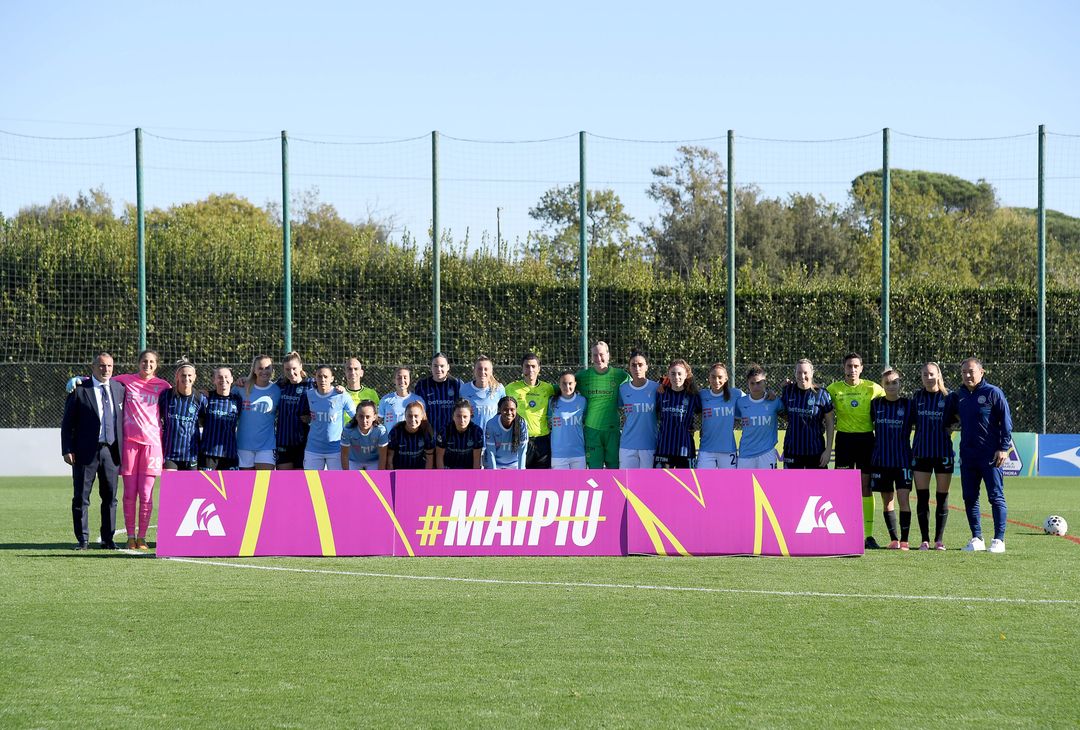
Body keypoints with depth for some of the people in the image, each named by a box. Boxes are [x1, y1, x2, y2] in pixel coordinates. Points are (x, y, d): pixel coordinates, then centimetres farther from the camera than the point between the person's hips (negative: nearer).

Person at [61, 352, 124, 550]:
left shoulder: (119, 389, 10)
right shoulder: (79, 390, 0)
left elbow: (124, 420, 15)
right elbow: (67, 422, -1)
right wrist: (67, 450, -8)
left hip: (111, 451, 3)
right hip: (86, 451, -3)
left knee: (110, 497, 5)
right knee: (81, 497, 1)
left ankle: (108, 539, 12)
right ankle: (82, 539, 8)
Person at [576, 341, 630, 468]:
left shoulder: (620, 375, 0)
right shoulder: (582, 376, 3)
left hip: (613, 430, 0)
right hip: (592, 430, 0)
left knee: (614, 467, 2)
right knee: (595, 468, 2)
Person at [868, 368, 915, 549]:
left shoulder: (908, 404, 0)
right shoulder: (875, 404, 5)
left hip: (903, 458, -2)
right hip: (880, 459, 2)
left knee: (904, 499, -10)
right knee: (887, 501, 5)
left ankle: (904, 540, -7)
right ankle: (893, 539, 12)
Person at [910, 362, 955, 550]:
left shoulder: (949, 397, -1)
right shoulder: (917, 398, 6)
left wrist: (948, 429, -8)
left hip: (943, 452, -2)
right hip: (921, 453, 2)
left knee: (942, 498, 2)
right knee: (922, 497, 0)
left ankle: (939, 539, 10)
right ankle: (924, 540, 5)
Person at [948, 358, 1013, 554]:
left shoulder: (993, 393, -5)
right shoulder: (959, 396, 12)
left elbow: (1006, 422, -6)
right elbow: (948, 418, 26)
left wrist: (1003, 448, -11)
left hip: (991, 456, -6)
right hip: (967, 456, 6)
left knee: (996, 497, -4)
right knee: (970, 498, 6)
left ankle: (999, 540, -2)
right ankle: (976, 539, 14)